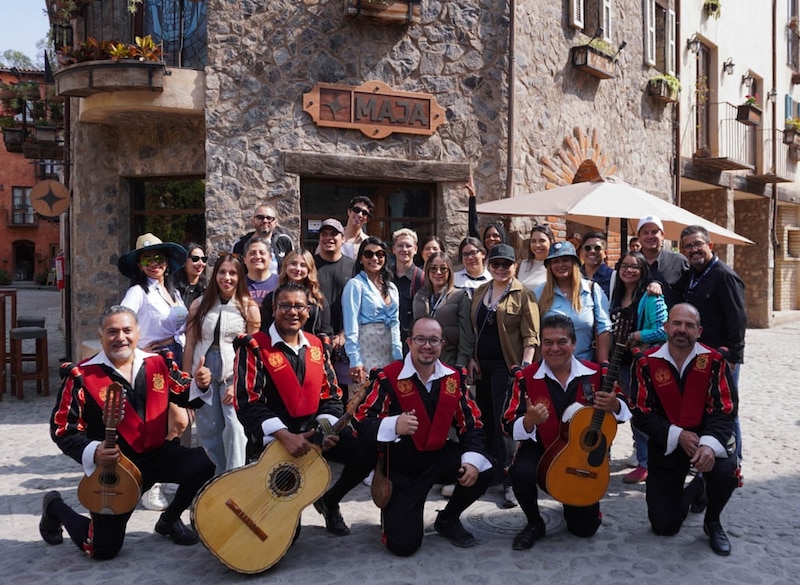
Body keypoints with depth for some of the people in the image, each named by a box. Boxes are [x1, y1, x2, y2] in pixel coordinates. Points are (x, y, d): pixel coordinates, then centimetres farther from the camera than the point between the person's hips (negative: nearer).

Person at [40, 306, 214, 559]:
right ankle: (55, 507, 35)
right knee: (104, 549, 2)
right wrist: (92, 452, -28)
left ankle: (169, 520, 10)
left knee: (203, 464, -21)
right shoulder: (82, 376, -13)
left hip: (158, 454, 3)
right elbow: (62, 428, -11)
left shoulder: (159, 363, -3)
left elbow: (184, 395, 9)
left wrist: (199, 384, -15)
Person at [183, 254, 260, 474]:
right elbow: (190, 345, 7)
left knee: (234, 427, -14)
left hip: (235, 374, -2)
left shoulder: (249, 307, 0)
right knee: (207, 431, 6)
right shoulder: (200, 304, 7)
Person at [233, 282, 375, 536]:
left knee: (367, 452, -13)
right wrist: (285, 436, -26)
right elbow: (248, 403, -16)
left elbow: (331, 394, 10)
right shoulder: (254, 347, -8)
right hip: (273, 437, -5)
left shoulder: (317, 345, 9)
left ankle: (330, 500, 17)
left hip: (314, 430, 5)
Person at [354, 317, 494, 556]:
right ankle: (393, 509, 29)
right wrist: (393, 426, -41)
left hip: (440, 458, 4)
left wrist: (472, 459, -18)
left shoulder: (454, 378, -2)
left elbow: (471, 424, 0)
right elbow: (362, 424, -20)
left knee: (483, 469, -22)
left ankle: (448, 520, 9)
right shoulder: (388, 377, -16)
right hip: (401, 467, -4)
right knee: (403, 545, -9)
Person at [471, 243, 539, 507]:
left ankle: (509, 482, 2)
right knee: (485, 422, 13)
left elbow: (531, 336, -9)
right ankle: (486, 473, 27)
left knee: (504, 424, -6)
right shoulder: (479, 292, 11)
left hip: (507, 366, -6)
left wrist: (526, 365, -18)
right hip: (482, 366, 6)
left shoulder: (523, 295, -6)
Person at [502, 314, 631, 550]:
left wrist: (614, 406, -21)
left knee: (585, 527, 0)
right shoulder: (525, 378, -12)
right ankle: (534, 524, -3)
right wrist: (529, 421, -37)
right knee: (521, 473, -35)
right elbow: (509, 427, -14)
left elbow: (621, 411, 4)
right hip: (541, 450, -1)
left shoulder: (595, 374, -7)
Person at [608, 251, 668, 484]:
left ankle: (646, 464, 8)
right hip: (623, 363, 7)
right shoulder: (616, 298, 13)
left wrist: (632, 337, -18)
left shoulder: (651, 297, -9)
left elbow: (662, 330, -19)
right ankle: (643, 458, 26)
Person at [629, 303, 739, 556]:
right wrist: (677, 435, -20)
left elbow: (724, 410, -14)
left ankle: (713, 522, 2)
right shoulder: (647, 362, -9)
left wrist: (710, 444, -31)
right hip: (666, 444, 0)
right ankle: (694, 489, 36)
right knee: (664, 526, 0)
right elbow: (641, 413, -9)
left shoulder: (714, 361, -9)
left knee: (725, 472, -35)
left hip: (706, 437, 0)